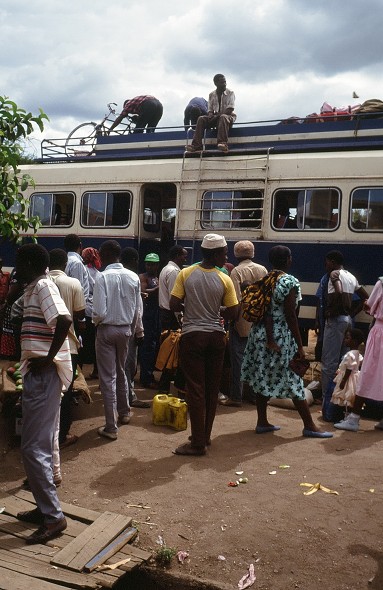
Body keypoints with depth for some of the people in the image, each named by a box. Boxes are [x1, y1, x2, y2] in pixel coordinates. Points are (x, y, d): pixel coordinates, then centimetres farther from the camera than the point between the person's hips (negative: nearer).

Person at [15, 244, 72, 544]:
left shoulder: (43, 286, -13)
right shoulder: (36, 287, 17)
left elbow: (65, 320, -30)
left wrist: (48, 358, -23)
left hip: (44, 373, -10)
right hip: (39, 373, 10)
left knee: (33, 447, -7)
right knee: (42, 443, 15)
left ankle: (53, 516, 0)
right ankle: (45, 506, 25)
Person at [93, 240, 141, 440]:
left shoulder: (102, 277, -15)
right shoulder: (133, 277, -2)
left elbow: (99, 311, -19)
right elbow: (137, 309, 2)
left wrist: (96, 322, 3)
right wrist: (131, 329, 15)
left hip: (107, 329, -5)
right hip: (125, 329, 5)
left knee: (108, 377, 1)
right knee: (120, 371, 23)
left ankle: (111, 427, 4)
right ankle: (124, 412, 39)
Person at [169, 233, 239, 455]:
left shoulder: (186, 274, -4)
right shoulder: (225, 280, -4)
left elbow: (174, 305, -5)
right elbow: (232, 312, -1)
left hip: (193, 335, -1)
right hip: (216, 336, 1)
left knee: (196, 389, 1)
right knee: (212, 389, 12)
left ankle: (198, 443, 3)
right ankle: (206, 436, 23)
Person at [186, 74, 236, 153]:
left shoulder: (230, 93, -2)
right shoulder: (211, 95, 10)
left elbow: (230, 109, -12)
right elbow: (210, 109, 10)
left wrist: (219, 114, -24)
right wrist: (210, 114, -15)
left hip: (229, 116, -4)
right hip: (216, 117, 4)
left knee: (223, 117, -40)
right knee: (201, 119, -20)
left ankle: (223, 143, -56)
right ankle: (196, 145, -31)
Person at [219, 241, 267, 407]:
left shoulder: (237, 271, -10)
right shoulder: (262, 270, 5)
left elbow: (236, 300, -16)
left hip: (242, 321, -5)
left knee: (238, 358, 1)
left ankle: (236, 396, 4)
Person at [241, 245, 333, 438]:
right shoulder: (290, 282, -13)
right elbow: (290, 315, -15)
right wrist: (299, 346, -10)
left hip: (259, 333, 7)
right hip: (280, 336, -7)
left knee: (262, 378, 12)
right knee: (293, 381, 1)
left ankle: (262, 422, 20)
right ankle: (309, 426, 12)